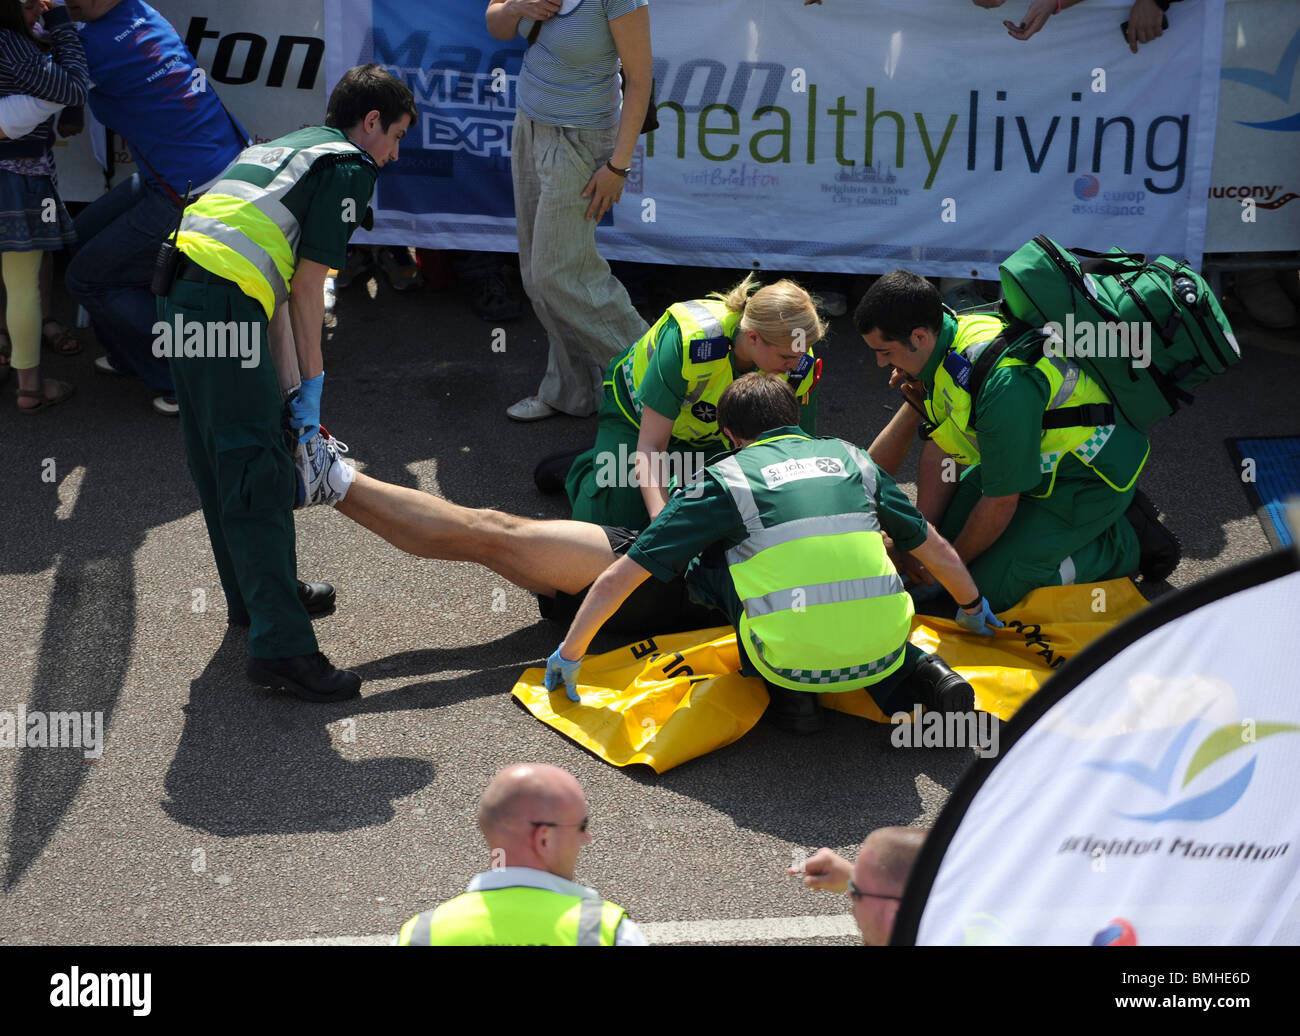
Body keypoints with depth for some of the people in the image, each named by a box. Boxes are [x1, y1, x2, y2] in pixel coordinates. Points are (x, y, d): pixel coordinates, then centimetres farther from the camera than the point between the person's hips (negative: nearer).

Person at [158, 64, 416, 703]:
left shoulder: (285, 148, 30)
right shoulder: (350, 165, 4)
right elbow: (306, 291, -2)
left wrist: (295, 392, 19)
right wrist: (310, 393, 4)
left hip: (181, 298, 10)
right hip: (223, 307, -9)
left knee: (221, 461, 20)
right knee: (257, 475, -10)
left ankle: (258, 593, 35)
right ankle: (282, 646, -12)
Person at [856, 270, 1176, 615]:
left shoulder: (1003, 384, -37)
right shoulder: (945, 342, -10)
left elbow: (1000, 502, -26)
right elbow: (940, 451, 1)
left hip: (1091, 479, -9)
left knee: (990, 588, -12)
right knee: (947, 529, 11)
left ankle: (1126, 542, 2)